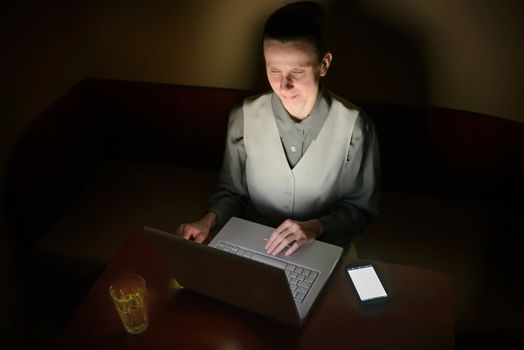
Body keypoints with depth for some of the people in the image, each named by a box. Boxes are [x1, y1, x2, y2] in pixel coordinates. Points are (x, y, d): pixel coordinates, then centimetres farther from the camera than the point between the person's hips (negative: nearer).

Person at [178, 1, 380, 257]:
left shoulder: (354, 127, -14)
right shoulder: (243, 118, -8)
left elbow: (361, 207, -3)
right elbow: (232, 192, 5)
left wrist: (317, 227, -19)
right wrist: (210, 219, -15)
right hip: (253, 247, 0)